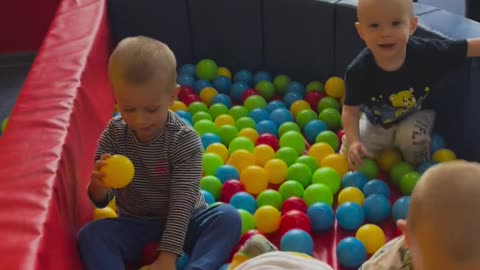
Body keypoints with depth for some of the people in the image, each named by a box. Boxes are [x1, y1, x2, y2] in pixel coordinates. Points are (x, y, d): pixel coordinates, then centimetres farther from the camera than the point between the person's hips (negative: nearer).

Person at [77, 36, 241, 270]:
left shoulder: (186, 140, -17)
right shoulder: (114, 134, -8)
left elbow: (182, 202, -20)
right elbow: (102, 201, -7)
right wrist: (99, 185, -33)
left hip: (183, 224, -1)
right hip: (134, 226, 2)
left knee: (228, 218, -27)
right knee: (90, 235, -25)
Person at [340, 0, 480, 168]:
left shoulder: (425, 52, -31)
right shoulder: (358, 71, -30)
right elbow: (351, 110, -22)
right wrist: (353, 141, -37)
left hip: (416, 115, -1)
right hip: (375, 121, 1)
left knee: (412, 136, -29)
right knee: (350, 153, -2)